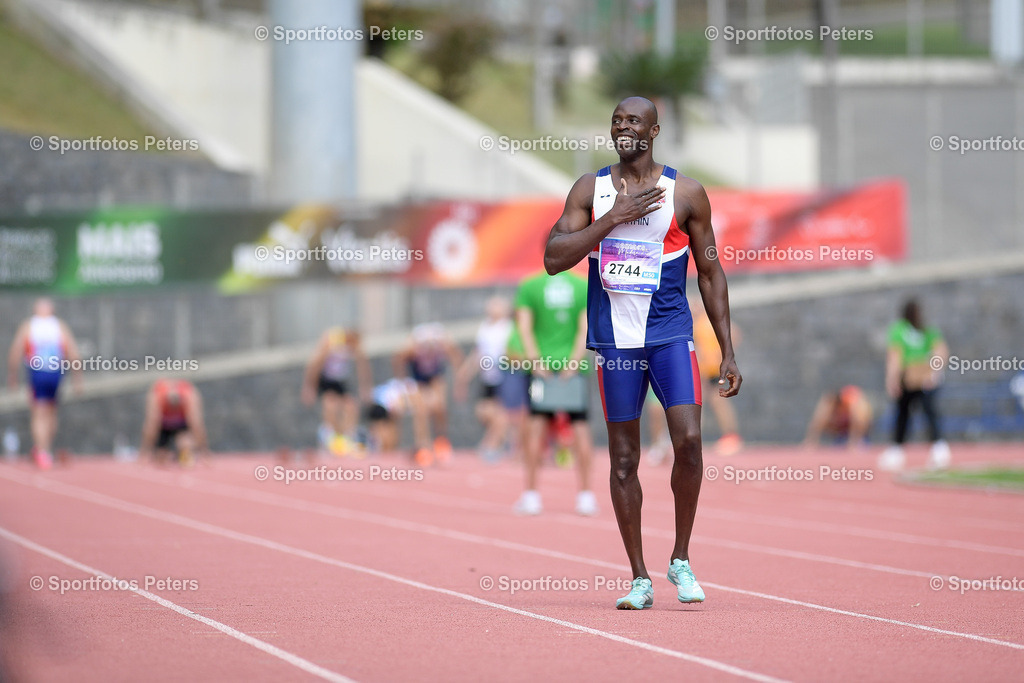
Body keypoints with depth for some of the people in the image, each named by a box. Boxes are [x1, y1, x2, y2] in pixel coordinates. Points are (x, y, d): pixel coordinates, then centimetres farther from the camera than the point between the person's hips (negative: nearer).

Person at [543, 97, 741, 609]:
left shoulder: (686, 193, 2)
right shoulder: (590, 190, 5)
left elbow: (711, 272, 6)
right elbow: (553, 259, -4)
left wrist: (728, 353, 2)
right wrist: (613, 218, -14)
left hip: (670, 335, -2)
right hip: (614, 339, 2)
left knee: (688, 439, -17)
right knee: (623, 458, 4)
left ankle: (681, 560, 1)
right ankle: (639, 579, 13)